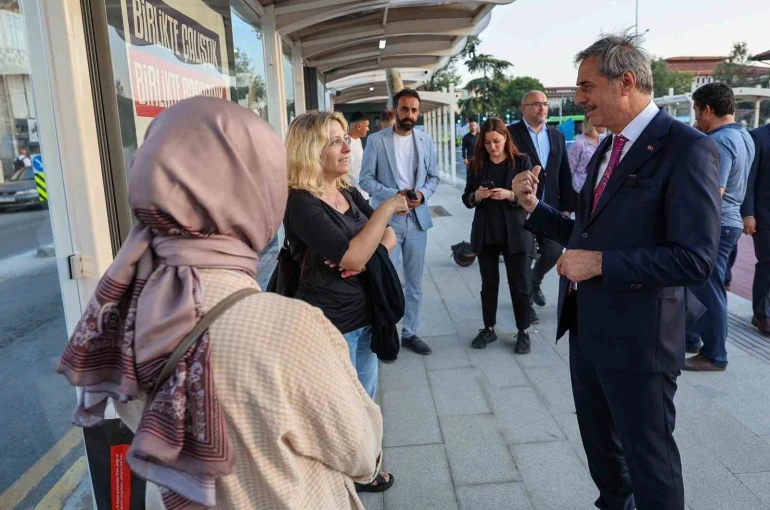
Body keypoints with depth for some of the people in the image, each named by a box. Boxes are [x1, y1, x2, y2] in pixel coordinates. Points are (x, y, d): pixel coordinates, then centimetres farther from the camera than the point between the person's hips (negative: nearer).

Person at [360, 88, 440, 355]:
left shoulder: (426, 141, 8)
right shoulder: (376, 140, -4)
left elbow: (434, 177, 10)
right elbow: (366, 179, -6)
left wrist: (422, 194, -11)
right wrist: (395, 195, -18)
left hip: (417, 219, 4)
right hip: (386, 219, -4)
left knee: (414, 282, 11)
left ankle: (410, 333, 24)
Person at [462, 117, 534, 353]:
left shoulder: (521, 161, -3)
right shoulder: (477, 163, 5)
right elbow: (466, 198, 6)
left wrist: (509, 195, -23)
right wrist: (476, 196, -16)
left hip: (514, 232, -3)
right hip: (485, 234, 3)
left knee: (519, 284, 4)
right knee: (488, 283, 11)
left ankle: (523, 332, 16)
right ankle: (489, 329, 24)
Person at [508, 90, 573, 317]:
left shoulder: (557, 136, 10)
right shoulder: (511, 133, -7)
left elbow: (564, 175, 11)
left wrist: (566, 207, 7)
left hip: (550, 208, 5)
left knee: (554, 252, 8)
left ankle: (534, 281, 38)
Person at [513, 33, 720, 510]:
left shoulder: (688, 148, -16)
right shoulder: (607, 149, 10)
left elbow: (695, 258, -23)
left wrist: (600, 264, -23)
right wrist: (534, 205, 1)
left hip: (637, 337, -8)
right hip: (587, 326, 8)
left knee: (648, 457, 10)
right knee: (599, 443, 25)